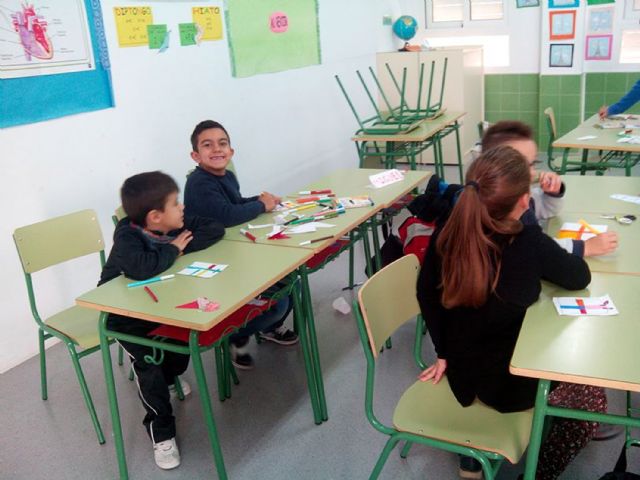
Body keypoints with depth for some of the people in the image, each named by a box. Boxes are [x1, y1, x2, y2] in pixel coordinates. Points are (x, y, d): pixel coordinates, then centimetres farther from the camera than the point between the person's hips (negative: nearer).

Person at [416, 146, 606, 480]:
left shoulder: (447, 234, -12)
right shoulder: (529, 243, -26)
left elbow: (426, 293, 0)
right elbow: (580, 278, -8)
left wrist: (445, 352, 12)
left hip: (461, 372, 5)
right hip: (508, 382, -5)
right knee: (592, 396, 21)